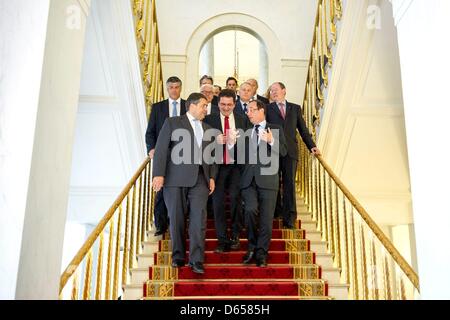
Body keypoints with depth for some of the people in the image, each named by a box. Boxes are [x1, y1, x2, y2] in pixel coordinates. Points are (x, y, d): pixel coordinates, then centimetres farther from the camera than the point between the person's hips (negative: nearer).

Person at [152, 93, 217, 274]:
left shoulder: (208, 129, 20)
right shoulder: (172, 123, 6)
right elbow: (161, 149, -3)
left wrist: (212, 177, 8)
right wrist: (159, 174, -12)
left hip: (200, 179, 3)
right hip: (176, 178, -3)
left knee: (199, 219, -6)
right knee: (176, 218, 3)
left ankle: (196, 260, -1)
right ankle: (178, 256, 19)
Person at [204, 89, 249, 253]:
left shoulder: (243, 120, 8)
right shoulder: (209, 119, 5)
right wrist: (215, 140, -17)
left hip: (236, 166, 0)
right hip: (217, 166, 0)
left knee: (235, 198, -6)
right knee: (218, 202, 3)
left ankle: (235, 236, 15)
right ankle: (222, 240, 14)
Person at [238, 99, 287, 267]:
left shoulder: (276, 129, 9)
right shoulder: (245, 132, 18)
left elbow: (283, 152, -3)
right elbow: (238, 156, 14)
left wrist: (271, 141, -20)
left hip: (267, 179, -1)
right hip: (248, 179, 2)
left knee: (266, 219, 1)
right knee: (250, 210, -19)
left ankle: (261, 253, 15)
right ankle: (252, 246, 3)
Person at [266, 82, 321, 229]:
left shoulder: (295, 108, 15)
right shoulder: (268, 108, 9)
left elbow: (303, 129, 15)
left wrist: (312, 146, 6)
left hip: (290, 151, 1)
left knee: (289, 183, -2)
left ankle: (289, 217, 1)